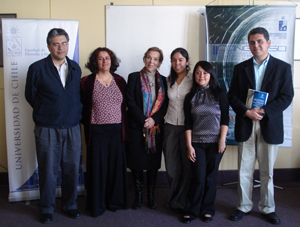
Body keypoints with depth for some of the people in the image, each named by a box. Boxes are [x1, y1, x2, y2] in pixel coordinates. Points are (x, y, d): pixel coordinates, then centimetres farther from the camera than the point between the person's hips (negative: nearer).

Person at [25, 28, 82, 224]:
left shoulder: (76, 68, 8)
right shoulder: (37, 68, -3)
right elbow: (30, 96, 4)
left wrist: (76, 114, 6)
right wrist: (46, 113, 6)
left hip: (72, 128, 3)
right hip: (47, 129, -3)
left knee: (72, 169, 9)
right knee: (48, 171, 5)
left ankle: (70, 205, 27)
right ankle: (47, 209, 23)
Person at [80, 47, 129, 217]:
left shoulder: (120, 81, 7)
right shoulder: (87, 82, -1)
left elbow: (124, 106, 10)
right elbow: (83, 108, 2)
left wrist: (124, 129, 6)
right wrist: (88, 126, -2)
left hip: (117, 131, 3)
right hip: (97, 131, -2)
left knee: (116, 166, 9)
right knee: (97, 168, 5)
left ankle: (114, 201, 26)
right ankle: (97, 205, 19)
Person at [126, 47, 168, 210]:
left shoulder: (163, 81, 10)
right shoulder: (134, 77, 3)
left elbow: (165, 105, 5)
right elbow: (130, 102, -5)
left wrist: (154, 120, -11)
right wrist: (143, 121, -12)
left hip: (156, 127, 2)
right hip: (136, 127, -2)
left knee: (153, 162, 6)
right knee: (137, 162, 2)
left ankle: (151, 195, 19)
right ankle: (138, 195, 16)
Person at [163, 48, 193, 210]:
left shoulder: (194, 80, -4)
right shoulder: (168, 80, 10)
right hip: (170, 126, 4)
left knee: (187, 166, 3)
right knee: (172, 167, 8)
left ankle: (180, 202, 21)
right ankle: (174, 200, 27)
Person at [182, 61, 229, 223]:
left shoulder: (219, 94, 2)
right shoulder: (190, 97, 6)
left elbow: (225, 119, 1)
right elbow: (188, 123, 4)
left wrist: (222, 140, -7)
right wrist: (189, 145, -1)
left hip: (215, 143, 0)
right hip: (197, 143, 0)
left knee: (210, 178, 7)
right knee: (198, 178, -2)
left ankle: (208, 210, 23)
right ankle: (191, 211, 14)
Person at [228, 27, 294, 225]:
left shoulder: (282, 67, 3)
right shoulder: (240, 68, 8)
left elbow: (286, 96, -4)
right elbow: (232, 96, 3)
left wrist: (263, 111, -15)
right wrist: (246, 111, -14)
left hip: (269, 125, -1)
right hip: (245, 126, 2)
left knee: (267, 171, 9)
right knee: (244, 170, 7)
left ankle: (268, 208, 23)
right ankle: (244, 206, 21)